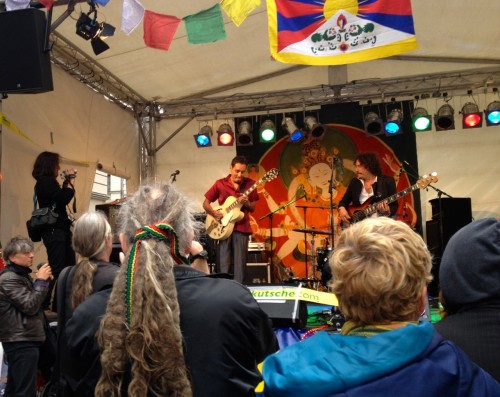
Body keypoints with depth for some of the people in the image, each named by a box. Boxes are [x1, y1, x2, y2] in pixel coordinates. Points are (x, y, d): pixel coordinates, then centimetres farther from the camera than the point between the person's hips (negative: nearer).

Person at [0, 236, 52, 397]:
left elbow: (33, 299, 20)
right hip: (21, 342, -10)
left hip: (23, 340, 10)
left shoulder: (21, 275, 16)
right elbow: (30, 306, -20)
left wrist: (42, 281, 7)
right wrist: (41, 280, -14)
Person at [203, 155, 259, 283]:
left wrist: (246, 203, -14)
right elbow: (205, 203, 8)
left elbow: (253, 208, 8)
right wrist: (214, 213, -10)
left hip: (242, 227, 0)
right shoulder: (220, 184, 3)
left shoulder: (249, 184, 4)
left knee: (240, 264, 2)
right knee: (223, 264, 1)